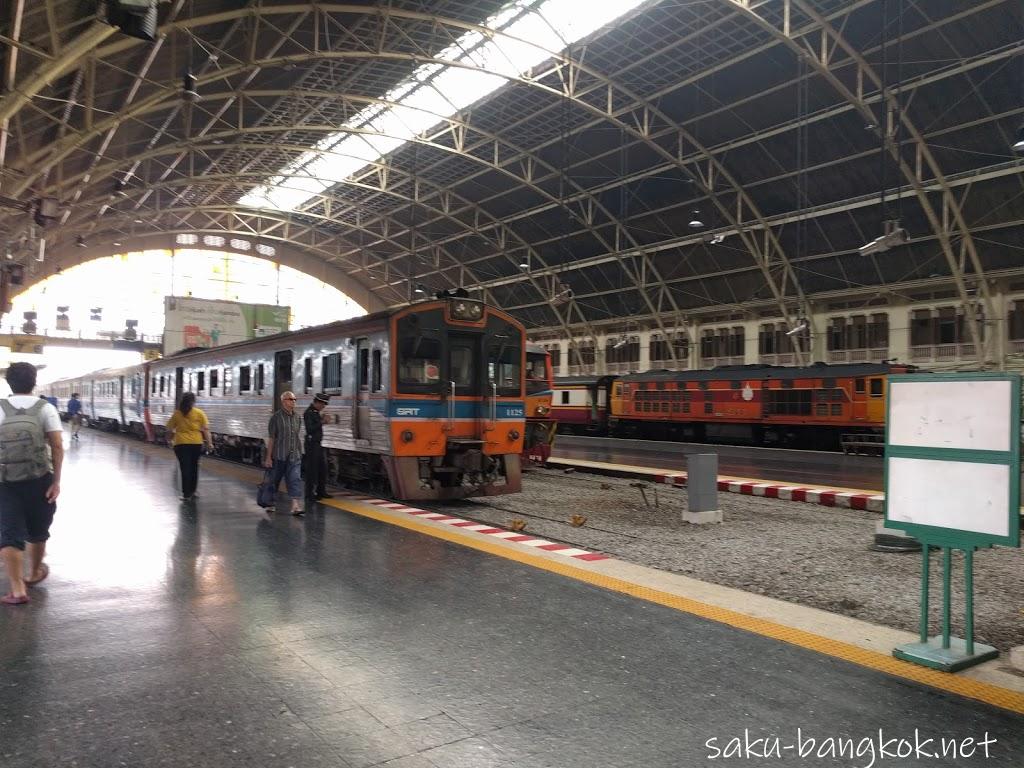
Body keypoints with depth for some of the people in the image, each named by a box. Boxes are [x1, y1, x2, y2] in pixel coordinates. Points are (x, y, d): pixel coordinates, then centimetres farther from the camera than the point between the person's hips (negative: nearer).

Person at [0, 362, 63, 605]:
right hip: (39, 480, 0)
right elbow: (57, 446, -11)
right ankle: (34, 573, 38)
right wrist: (56, 481, -8)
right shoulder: (45, 408, -3)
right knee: (37, 530, 18)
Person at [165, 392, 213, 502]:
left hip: (181, 444, -1)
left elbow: (170, 430, 5)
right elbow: (205, 429, -5)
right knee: (194, 467, 16)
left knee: (185, 468, 1)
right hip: (196, 443, 1)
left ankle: (186, 494, -2)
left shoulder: (176, 413, 2)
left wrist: (170, 440, 23)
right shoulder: (199, 413, -1)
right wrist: (209, 443, -1)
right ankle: (192, 491, 26)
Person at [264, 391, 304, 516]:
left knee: (295, 479, -8)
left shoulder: (298, 417, 8)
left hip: (294, 456, 4)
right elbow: (271, 438, -8)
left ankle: (296, 506, -13)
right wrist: (268, 457, -11)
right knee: (274, 480, 11)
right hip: (279, 456, -4)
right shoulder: (277, 417, -8)